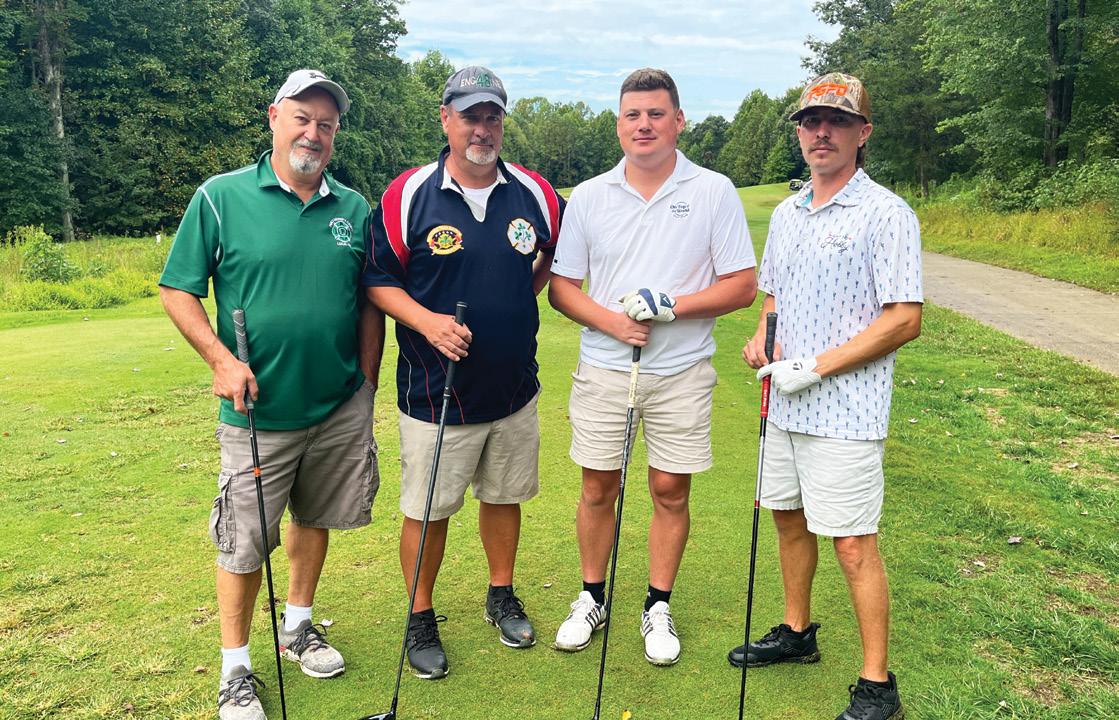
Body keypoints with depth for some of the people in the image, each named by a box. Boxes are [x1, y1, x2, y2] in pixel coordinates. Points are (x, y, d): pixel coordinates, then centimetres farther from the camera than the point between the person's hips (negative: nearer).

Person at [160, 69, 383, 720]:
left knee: (315, 519, 19)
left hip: (341, 408, 4)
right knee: (245, 543, 5)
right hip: (258, 410, -3)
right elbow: (178, 290, -3)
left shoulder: (354, 208, 3)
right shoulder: (221, 196, -6)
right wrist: (221, 359, -16)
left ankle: (298, 626, 41)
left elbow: (370, 304, 9)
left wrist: (367, 386, 6)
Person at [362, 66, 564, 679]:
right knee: (427, 509, 7)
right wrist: (427, 321, -20)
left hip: (514, 386, 3)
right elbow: (379, 280, -4)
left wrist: (521, 298, 6)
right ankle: (421, 618, 28)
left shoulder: (534, 193, 0)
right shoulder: (407, 195, -8)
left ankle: (502, 596, 40)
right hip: (434, 392, -3)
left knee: (504, 496, 18)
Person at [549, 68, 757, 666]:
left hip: (681, 372, -1)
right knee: (598, 489, 9)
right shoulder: (588, 197, 4)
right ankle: (592, 599, 29)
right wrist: (610, 321, -13)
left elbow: (741, 286, -3)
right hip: (602, 368, 2)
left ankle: (658, 608, 25)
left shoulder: (714, 192, -2)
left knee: (671, 490, 6)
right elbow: (561, 287, 5)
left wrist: (670, 307, -17)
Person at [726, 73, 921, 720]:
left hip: (846, 412, -7)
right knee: (789, 518, 18)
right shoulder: (786, 213, 12)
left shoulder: (886, 214, -11)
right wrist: (761, 338, 1)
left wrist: (815, 366, -18)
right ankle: (797, 632, 38)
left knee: (853, 544, -2)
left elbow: (905, 320, -16)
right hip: (785, 405, 8)